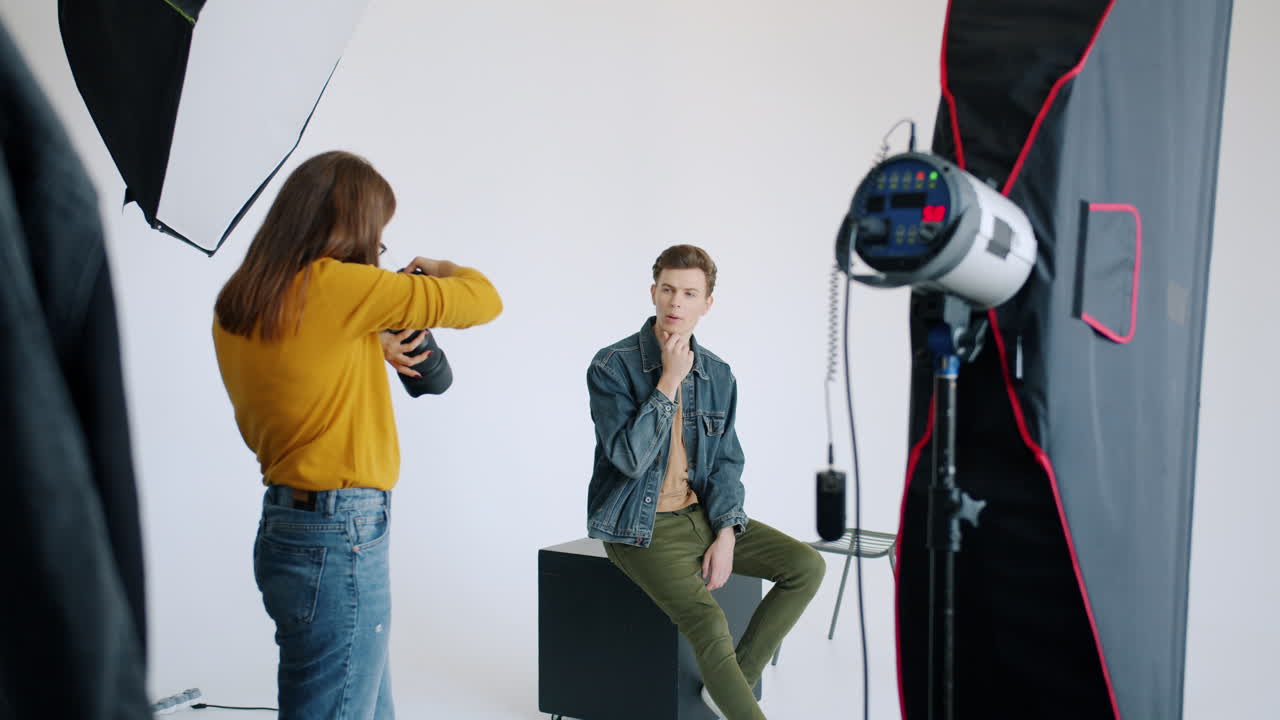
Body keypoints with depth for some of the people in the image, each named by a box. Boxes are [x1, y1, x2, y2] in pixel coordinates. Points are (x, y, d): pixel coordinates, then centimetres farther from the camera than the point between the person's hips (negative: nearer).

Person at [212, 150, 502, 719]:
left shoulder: (237, 303, 7)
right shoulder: (336, 285, -16)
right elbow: (482, 300, -8)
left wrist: (375, 347, 17)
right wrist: (437, 269, 12)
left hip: (285, 523, 9)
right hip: (339, 538, -9)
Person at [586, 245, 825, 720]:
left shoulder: (719, 376, 5)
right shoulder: (612, 366, -12)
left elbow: (726, 463, 7)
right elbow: (630, 458, -21)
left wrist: (726, 534, -7)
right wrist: (669, 382, -22)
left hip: (700, 514, 6)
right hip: (641, 526, -6)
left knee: (807, 566, -6)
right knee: (710, 626, -26)